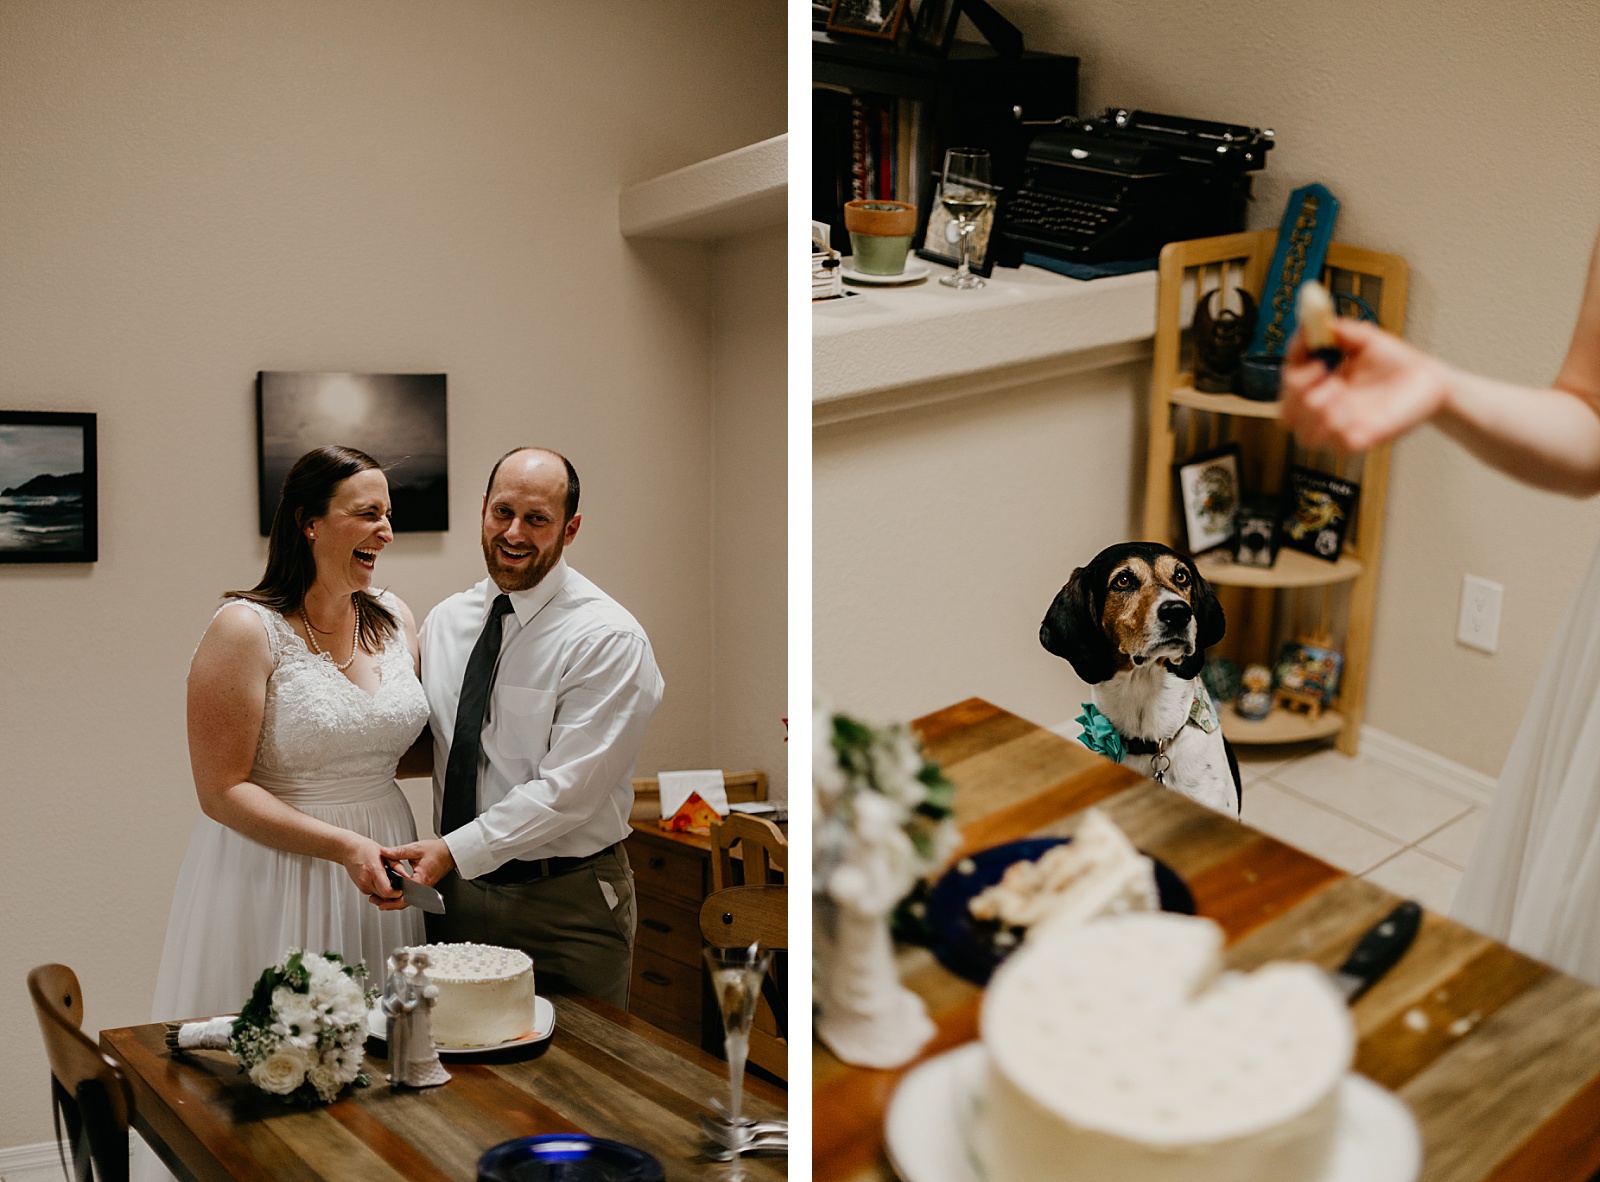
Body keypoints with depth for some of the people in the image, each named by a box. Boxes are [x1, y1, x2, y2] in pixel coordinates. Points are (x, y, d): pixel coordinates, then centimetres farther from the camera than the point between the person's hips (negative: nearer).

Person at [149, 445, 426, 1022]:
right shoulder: (247, 629, -11)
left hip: (379, 870, 5)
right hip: (277, 874, -5)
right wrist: (343, 845, -21)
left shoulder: (394, 619, 7)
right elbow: (222, 791, -13)